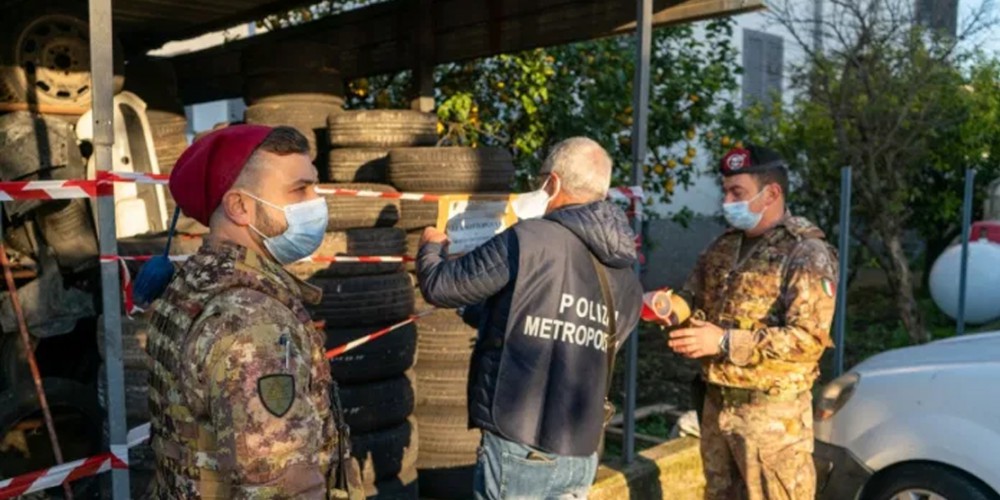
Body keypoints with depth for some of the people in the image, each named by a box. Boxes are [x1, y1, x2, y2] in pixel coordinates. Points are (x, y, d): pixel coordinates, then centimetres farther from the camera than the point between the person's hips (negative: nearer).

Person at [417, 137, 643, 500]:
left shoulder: (528, 240, -15)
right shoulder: (627, 281, 5)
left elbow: (438, 286, -6)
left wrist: (430, 248, 18)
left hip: (519, 451, -6)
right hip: (581, 455, 6)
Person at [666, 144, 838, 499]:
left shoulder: (807, 253, -12)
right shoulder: (724, 247, 10)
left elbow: (809, 337, -21)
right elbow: (695, 301, 15)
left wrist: (726, 341, -25)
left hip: (771, 411, -7)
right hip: (717, 403, 7)